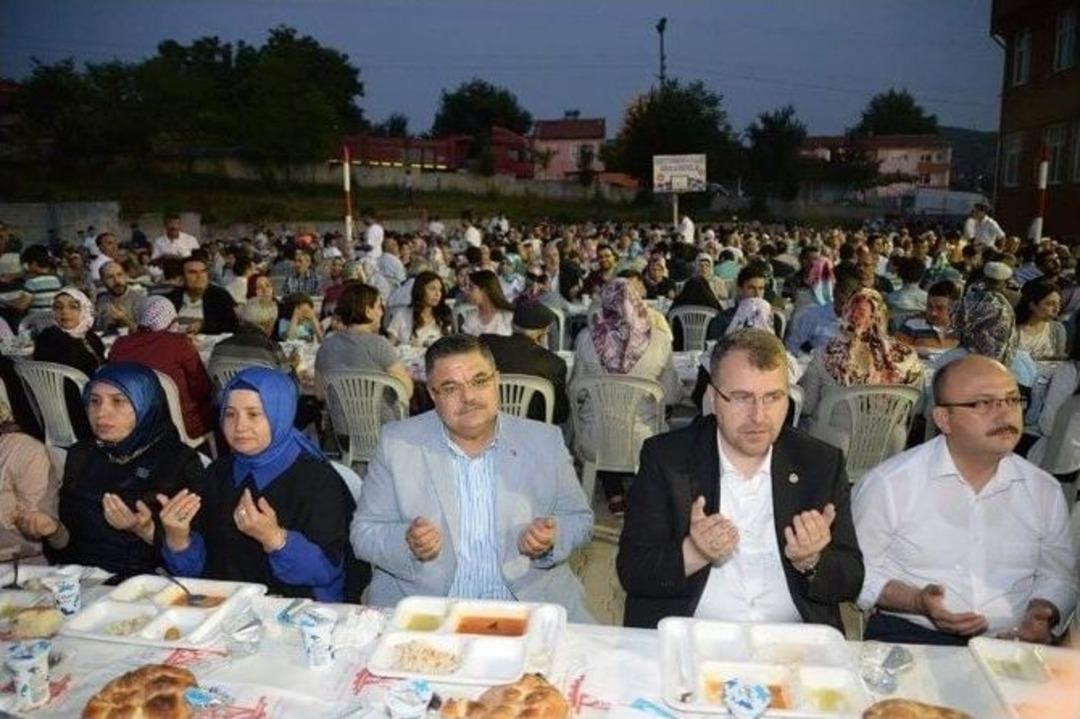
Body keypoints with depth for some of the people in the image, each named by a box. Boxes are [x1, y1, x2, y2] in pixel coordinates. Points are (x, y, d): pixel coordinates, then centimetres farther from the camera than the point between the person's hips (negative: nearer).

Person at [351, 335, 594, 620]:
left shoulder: (546, 441, -1)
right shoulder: (396, 444, -3)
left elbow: (579, 518, 8)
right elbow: (363, 532, 0)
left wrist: (552, 538, -14)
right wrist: (408, 543, -22)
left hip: (529, 603, 0)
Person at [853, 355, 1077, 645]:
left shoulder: (1044, 490, 9)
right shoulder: (888, 483, -6)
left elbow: (1059, 575, 21)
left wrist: (1042, 614, 1)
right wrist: (917, 602, -16)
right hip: (910, 637, -5)